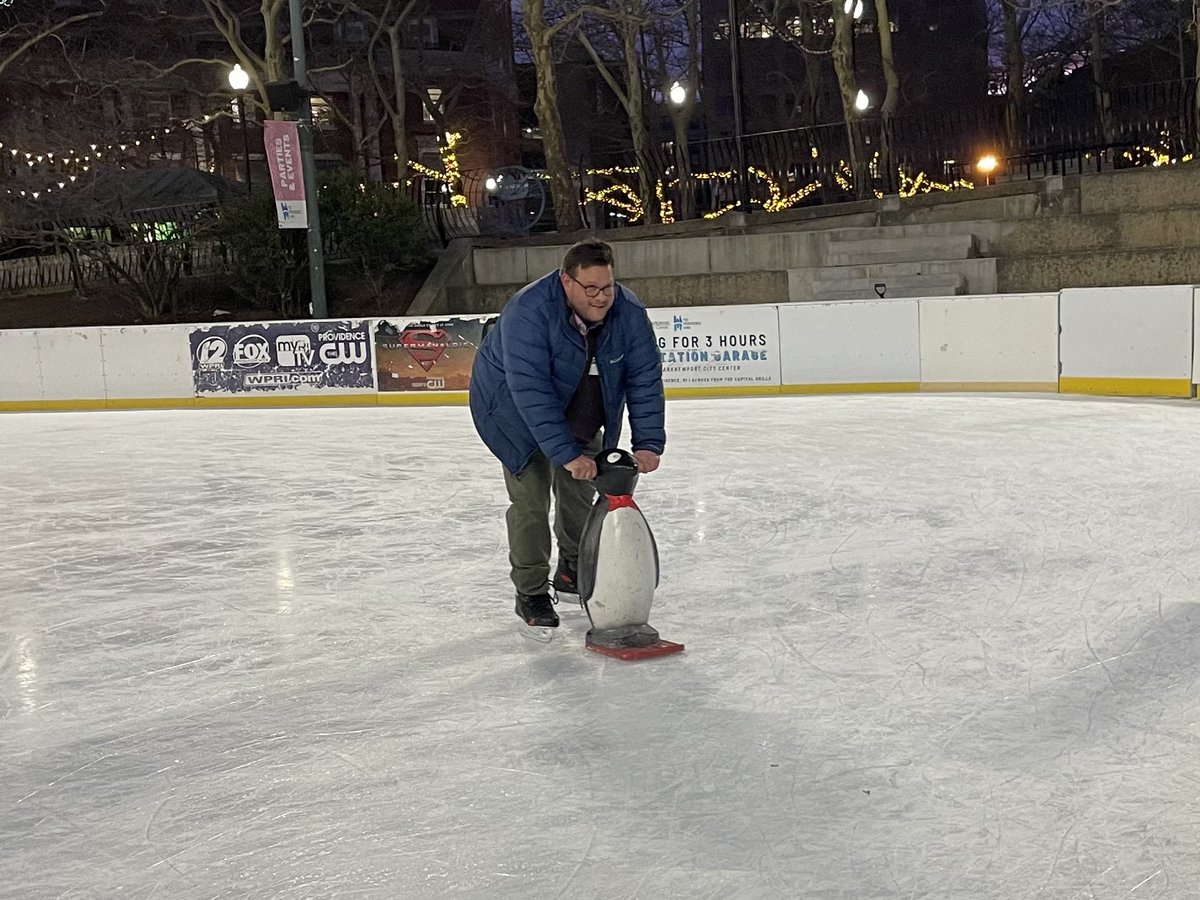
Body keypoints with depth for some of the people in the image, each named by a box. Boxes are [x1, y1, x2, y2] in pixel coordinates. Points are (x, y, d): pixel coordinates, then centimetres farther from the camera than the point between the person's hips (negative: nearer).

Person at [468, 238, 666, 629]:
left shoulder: (629, 311, -22)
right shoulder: (528, 312, -37)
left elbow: (645, 379, -18)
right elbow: (531, 392, -40)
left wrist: (648, 443, -28)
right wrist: (567, 454, -44)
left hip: (581, 413, 5)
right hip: (514, 409, -5)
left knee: (580, 492, 14)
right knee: (531, 500, -8)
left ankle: (573, 571, 36)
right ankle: (531, 593, 5)